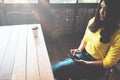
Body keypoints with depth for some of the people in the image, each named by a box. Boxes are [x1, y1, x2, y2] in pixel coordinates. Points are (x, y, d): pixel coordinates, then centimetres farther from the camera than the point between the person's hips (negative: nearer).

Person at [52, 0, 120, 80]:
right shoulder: (94, 21, -5)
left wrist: (85, 63, -22)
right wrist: (79, 49, -8)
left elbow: (108, 62, -18)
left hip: (96, 66, -5)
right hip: (84, 54, 6)